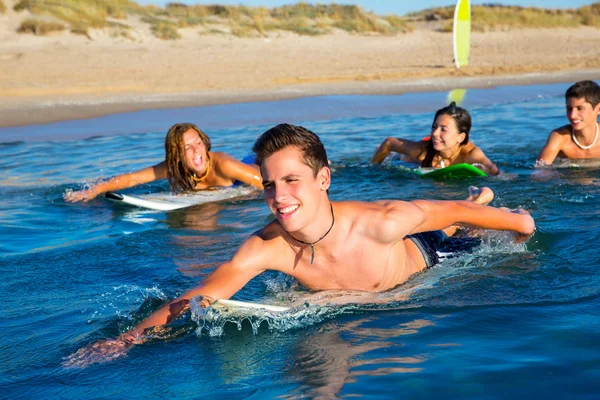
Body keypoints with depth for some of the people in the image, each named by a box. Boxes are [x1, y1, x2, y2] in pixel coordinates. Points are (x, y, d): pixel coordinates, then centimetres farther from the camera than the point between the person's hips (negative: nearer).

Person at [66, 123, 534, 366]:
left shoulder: (380, 222, -47)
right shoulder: (265, 248, -41)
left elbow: (450, 211, -30)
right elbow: (197, 298, -40)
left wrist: (519, 221, -14)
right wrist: (130, 338, -54)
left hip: (424, 257, -3)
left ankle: (479, 198, 62)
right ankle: (475, 199, 63)